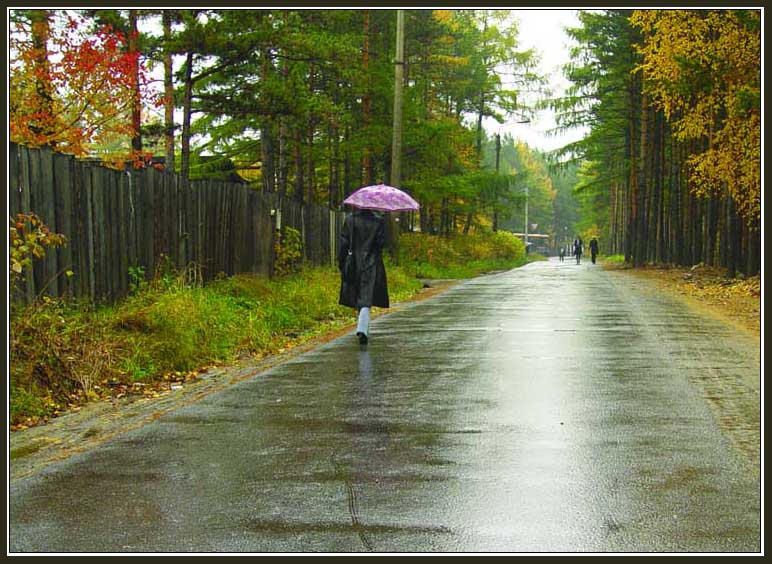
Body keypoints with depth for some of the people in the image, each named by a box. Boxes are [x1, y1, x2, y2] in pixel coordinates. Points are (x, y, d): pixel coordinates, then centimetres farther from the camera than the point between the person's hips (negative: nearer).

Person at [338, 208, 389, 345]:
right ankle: (362, 329, -24)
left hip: (354, 263, 2)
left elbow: (344, 242, -3)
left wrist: (341, 262, 4)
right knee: (366, 298, -6)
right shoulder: (379, 220, -6)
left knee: (357, 298, 18)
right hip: (372, 264, -2)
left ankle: (364, 328, 32)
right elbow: (381, 242, -6)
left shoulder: (350, 219, -3)